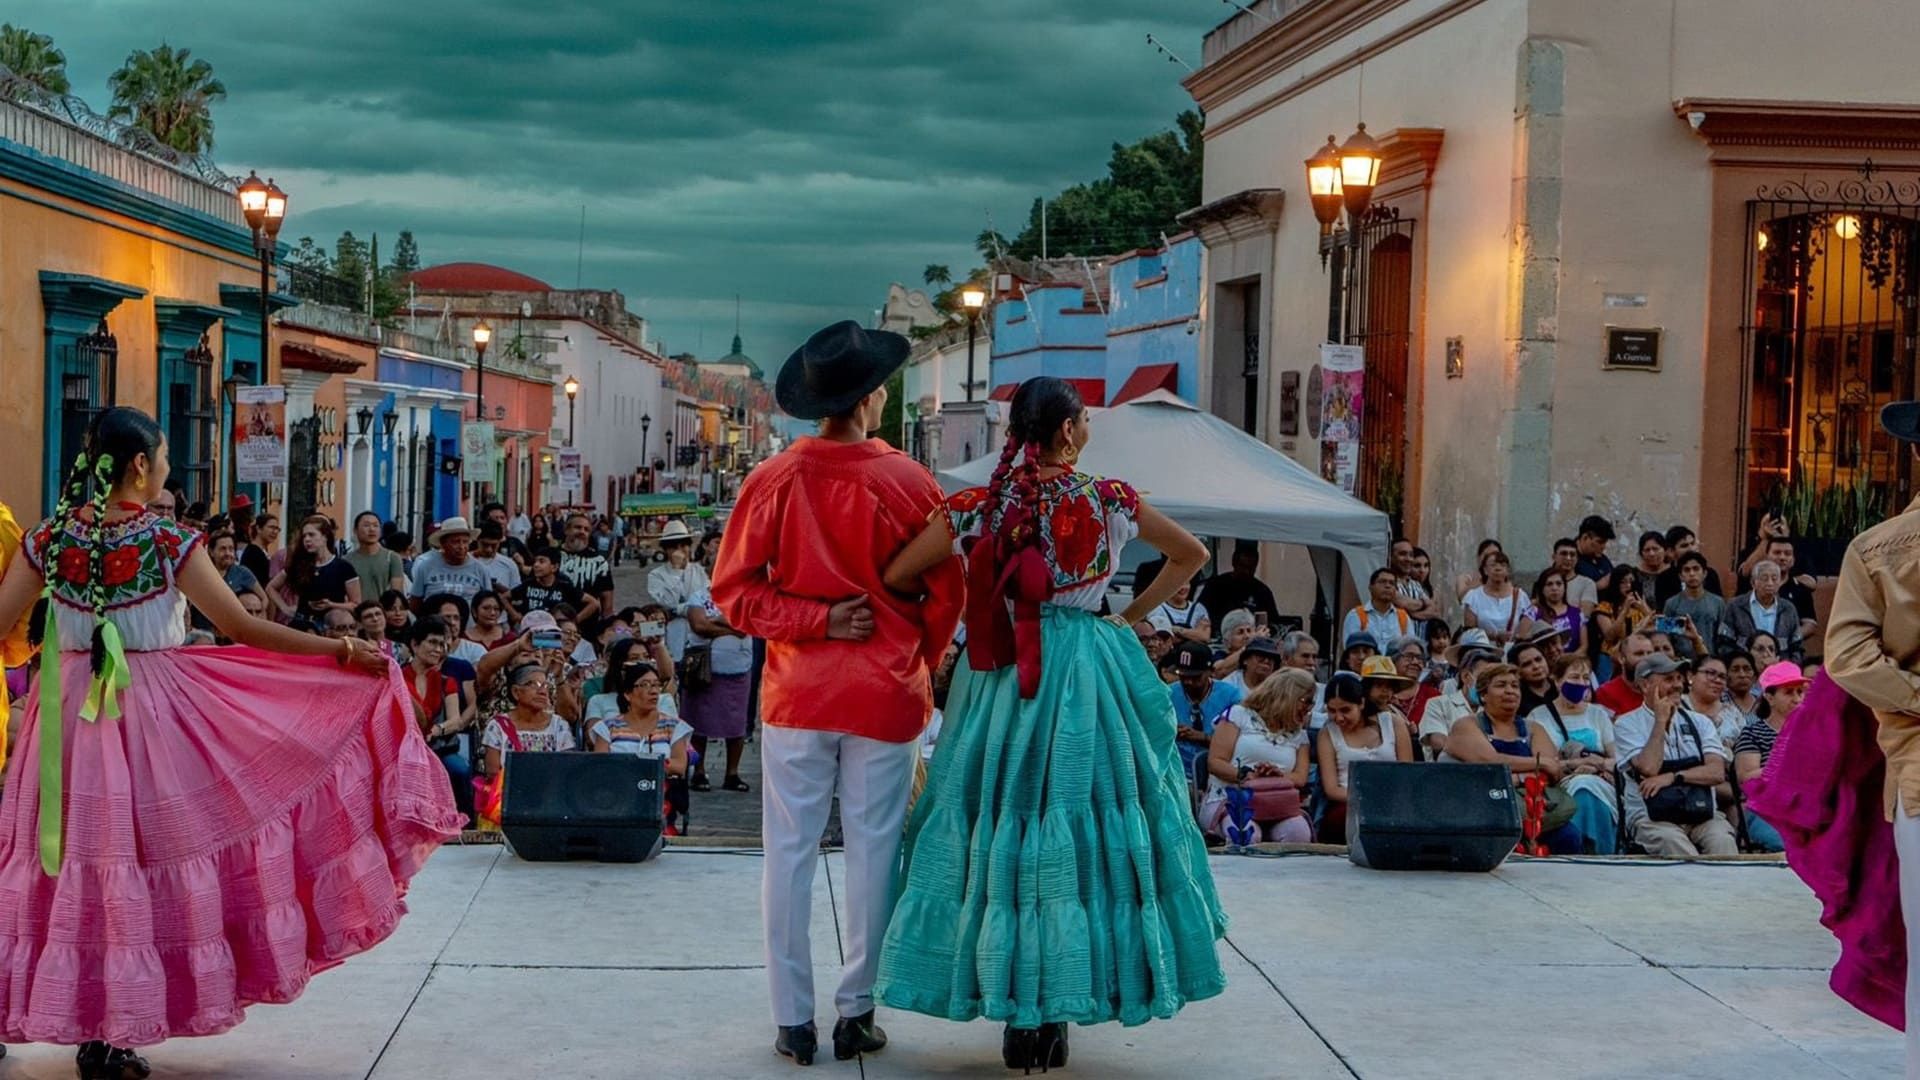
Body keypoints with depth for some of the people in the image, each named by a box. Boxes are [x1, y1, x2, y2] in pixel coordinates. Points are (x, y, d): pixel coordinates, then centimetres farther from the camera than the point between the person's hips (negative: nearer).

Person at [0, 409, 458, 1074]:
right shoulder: (170, 544, -10)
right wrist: (340, 650, -5)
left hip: (66, 713, 4)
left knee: (76, 861, 10)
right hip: (150, 713, -3)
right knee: (142, 851, 5)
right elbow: (242, 629, -10)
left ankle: (69, 1013, 14)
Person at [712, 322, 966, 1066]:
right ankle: (856, 1012, 13)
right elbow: (946, 595, 0)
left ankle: (793, 1019, 10)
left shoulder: (774, 480, -6)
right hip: (886, 694, -1)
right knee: (874, 852, 8)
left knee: (789, 853, 7)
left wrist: (814, 622, -6)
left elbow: (734, 592, -6)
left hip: (798, 691, 1)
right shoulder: (909, 483, -8)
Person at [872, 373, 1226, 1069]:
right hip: (1090, 679, -1)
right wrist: (1130, 617, 13)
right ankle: (1055, 1016, 11)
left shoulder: (980, 508, -2)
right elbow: (1191, 555, 11)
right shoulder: (1108, 501, -3)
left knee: (1002, 829, 9)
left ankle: (1016, 1017, 11)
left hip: (1002, 679, 1)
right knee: (1084, 829, 8)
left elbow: (896, 576, 3)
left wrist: (962, 617, 13)